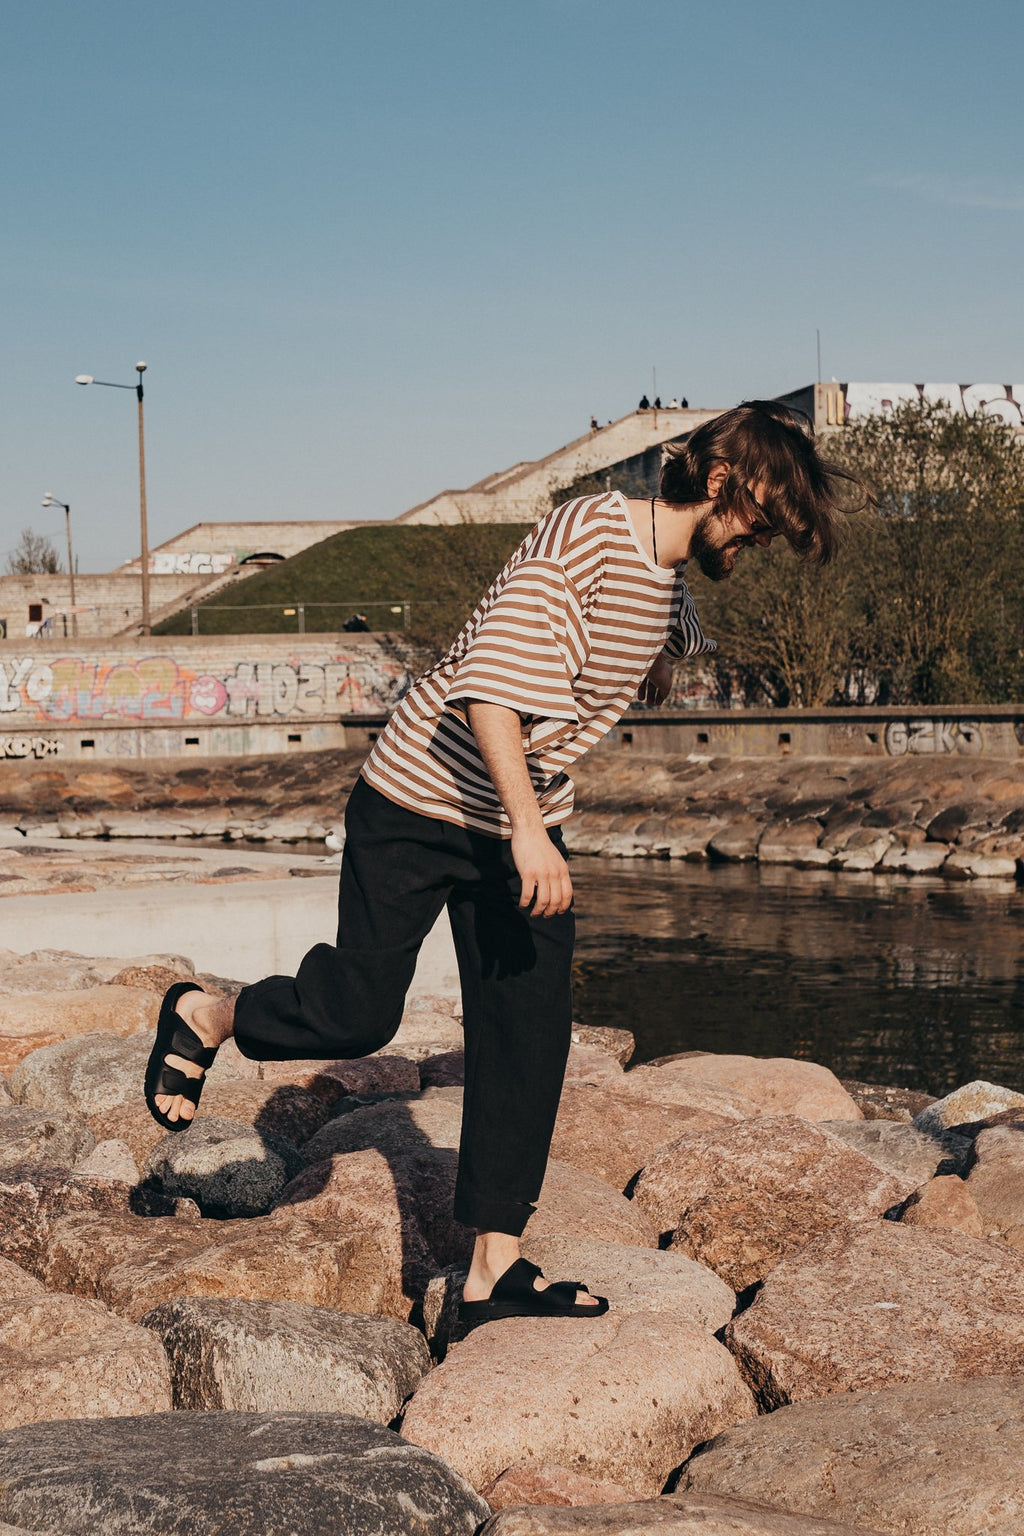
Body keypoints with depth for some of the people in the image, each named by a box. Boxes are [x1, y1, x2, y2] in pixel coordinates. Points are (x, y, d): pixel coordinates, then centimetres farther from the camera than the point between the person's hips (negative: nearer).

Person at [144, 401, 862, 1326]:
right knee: (357, 1016, -3)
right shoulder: (584, 533, -20)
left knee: (531, 1034, 1)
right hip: (419, 807, -8)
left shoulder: (672, 596, 8)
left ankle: (496, 1268, 8)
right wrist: (527, 825, -34)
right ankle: (205, 1018, 27)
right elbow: (490, 683, -29)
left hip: (525, 825, 8)